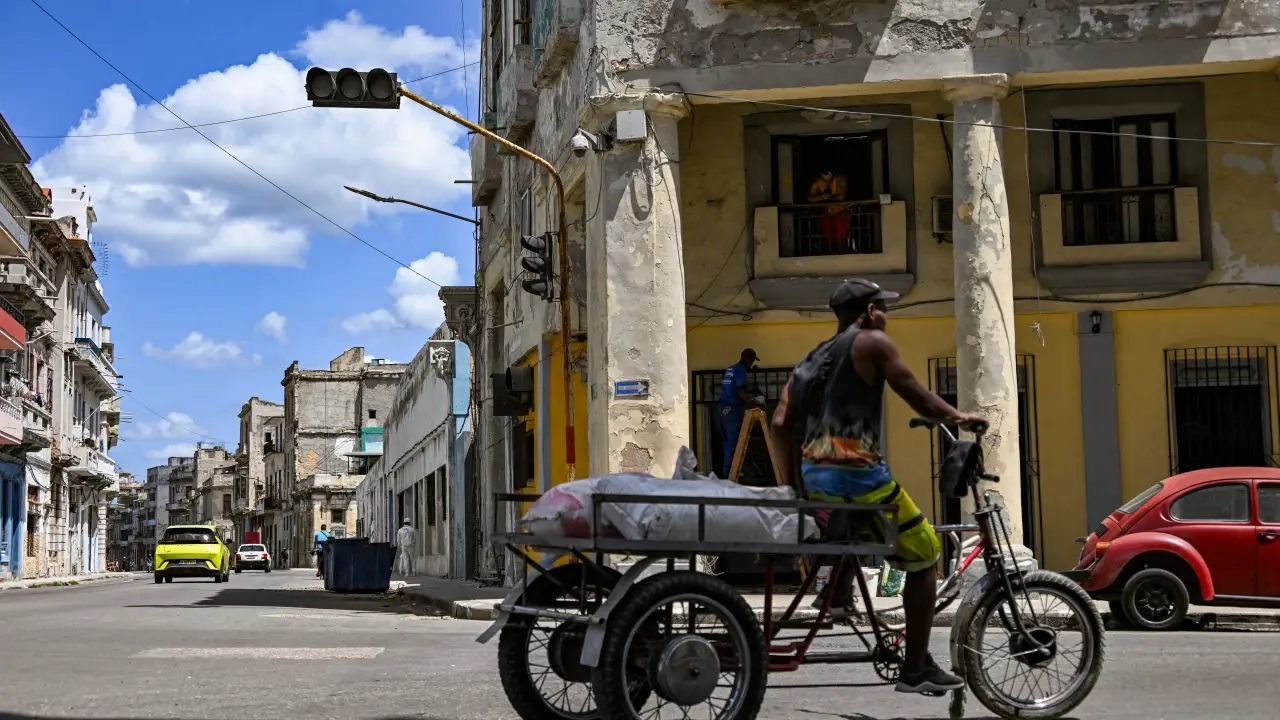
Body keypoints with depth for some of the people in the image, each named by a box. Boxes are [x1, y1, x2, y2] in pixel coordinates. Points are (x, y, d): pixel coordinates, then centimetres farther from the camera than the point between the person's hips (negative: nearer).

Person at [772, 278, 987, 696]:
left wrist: (793, 483, 21)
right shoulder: (872, 341, 1)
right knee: (923, 558, 6)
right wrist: (958, 419, 10)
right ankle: (916, 670, 6)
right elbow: (917, 399, -3)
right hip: (858, 476, -7)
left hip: (814, 478, 7)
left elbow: (781, 423, 15)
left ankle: (838, 584, 27)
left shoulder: (815, 358, 21)